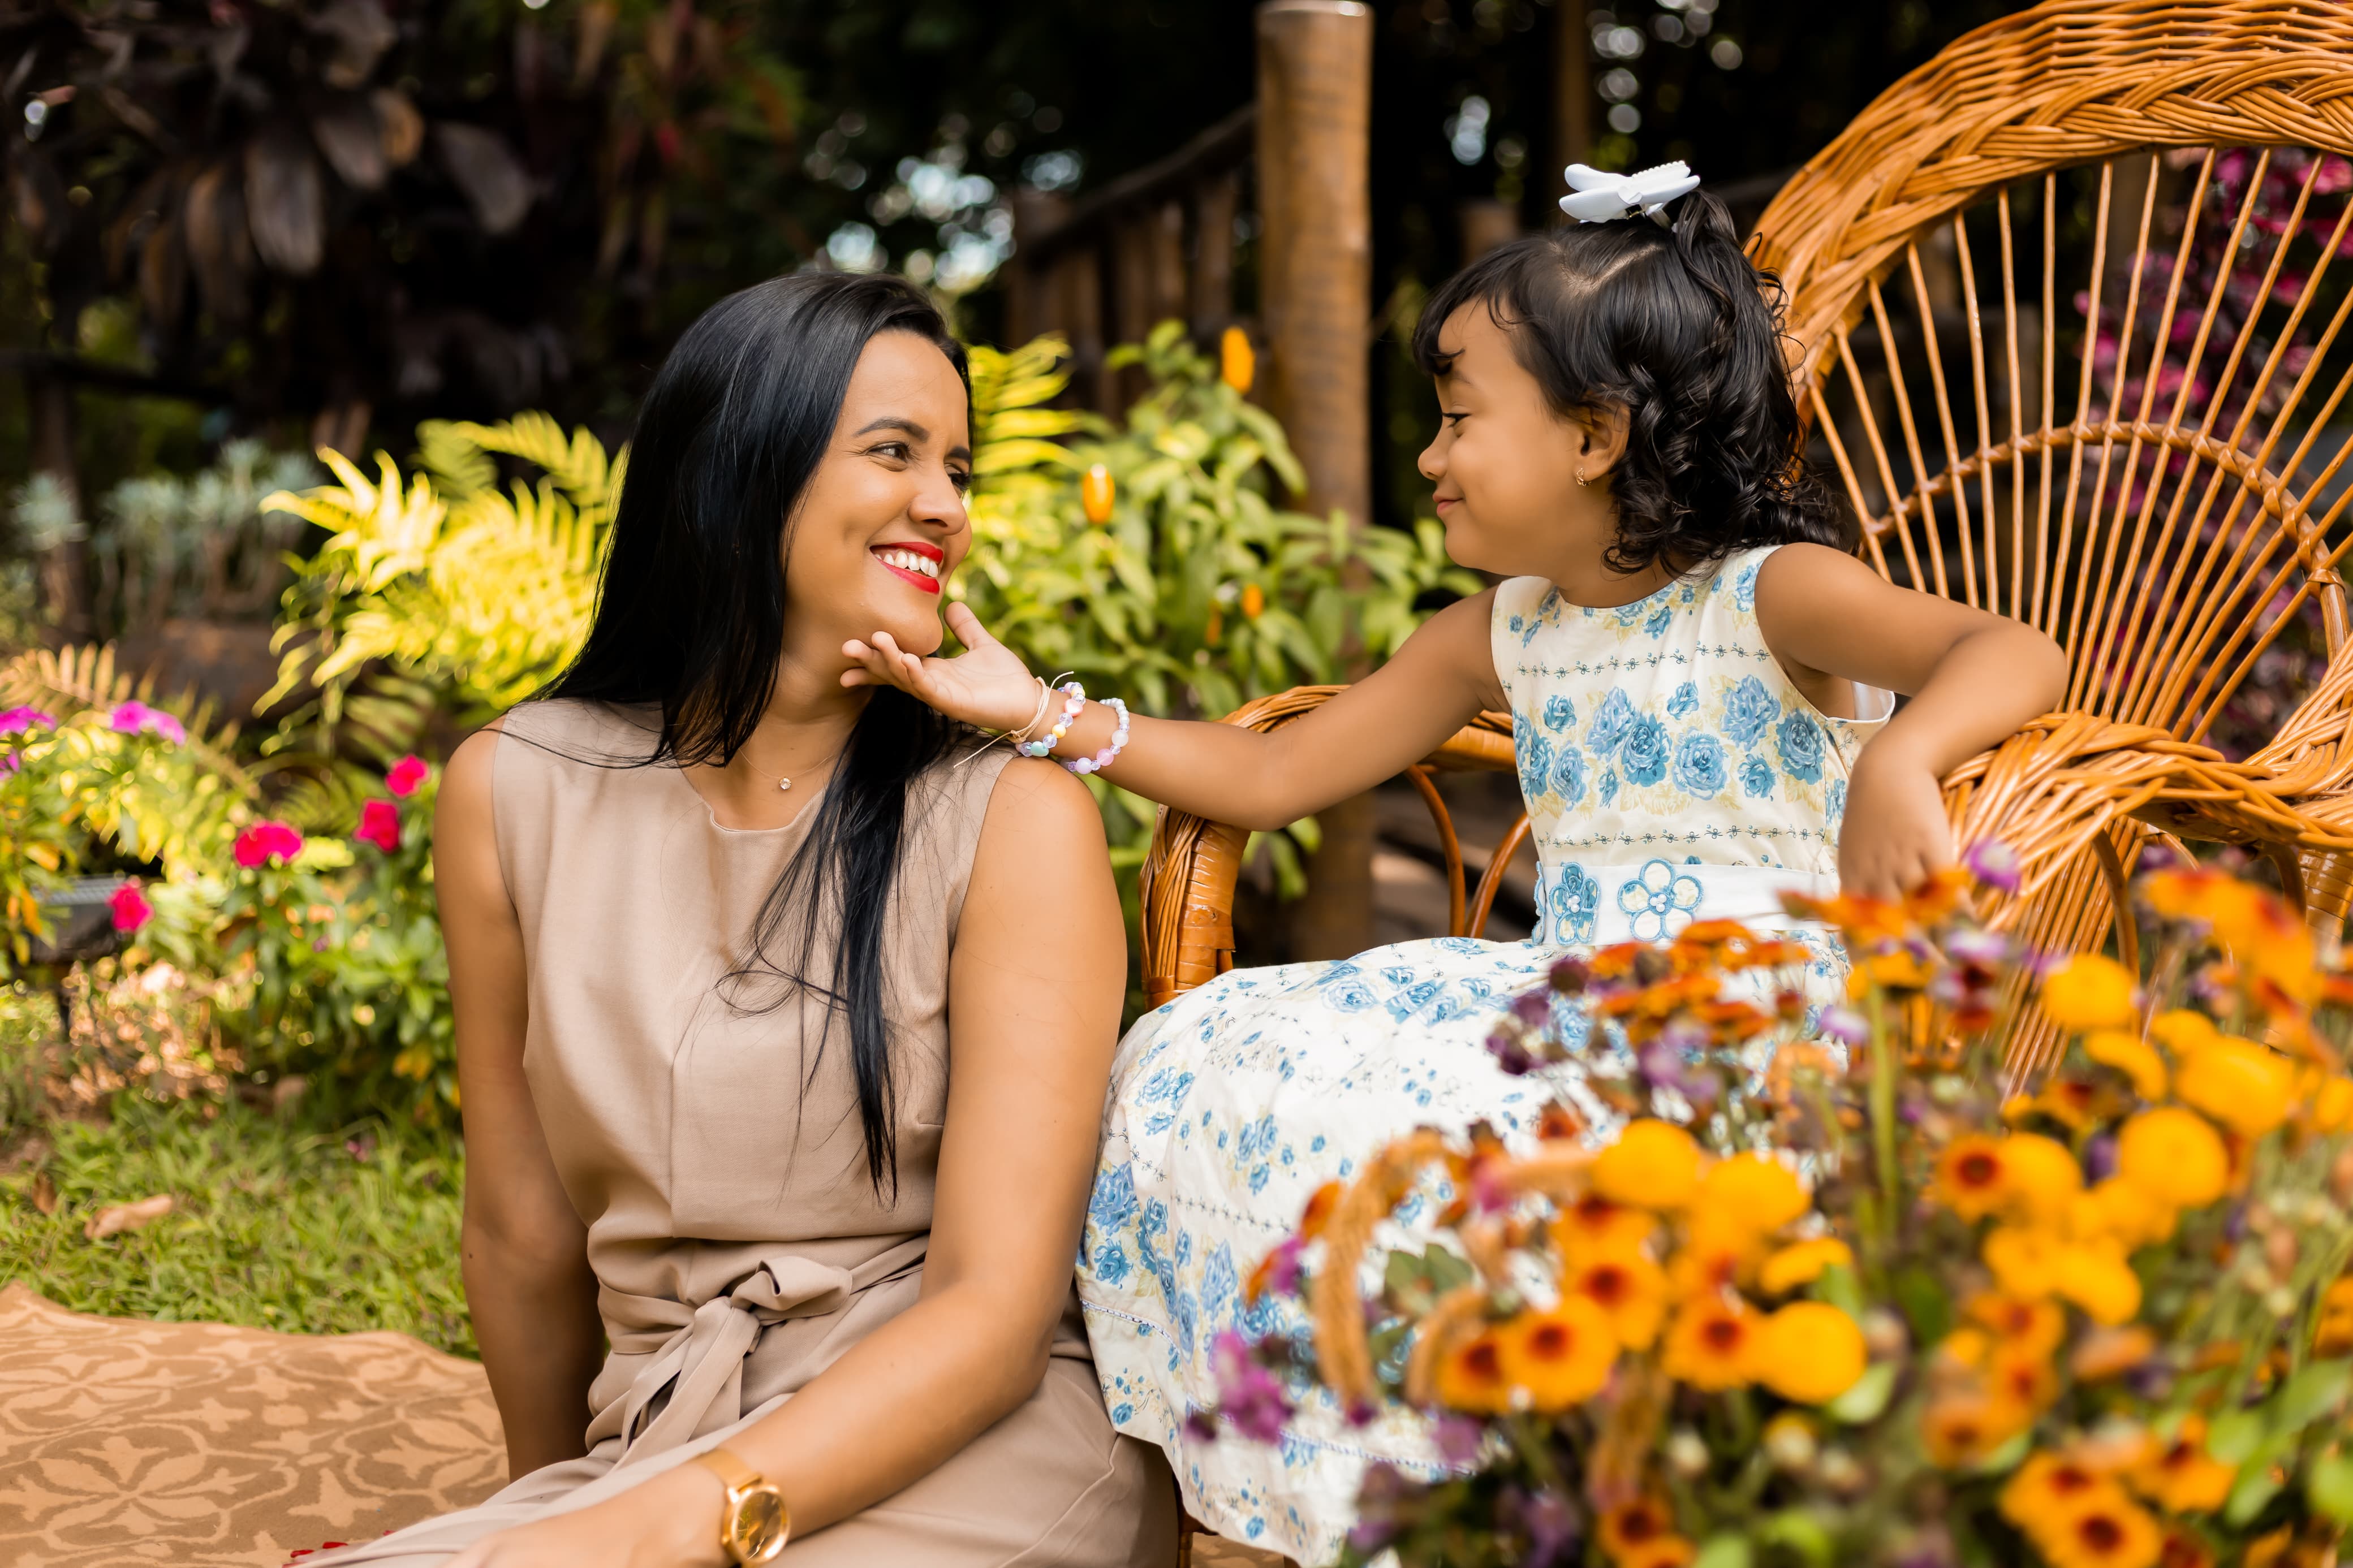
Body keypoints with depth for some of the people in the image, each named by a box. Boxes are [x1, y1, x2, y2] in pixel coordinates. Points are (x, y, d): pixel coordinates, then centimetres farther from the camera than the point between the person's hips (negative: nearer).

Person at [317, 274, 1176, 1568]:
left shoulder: (1016, 819, -9)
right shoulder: (511, 795, 1)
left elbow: (998, 1311, -14)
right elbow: (523, 1234, 10)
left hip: (974, 1449, -3)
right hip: (654, 1450, 3)